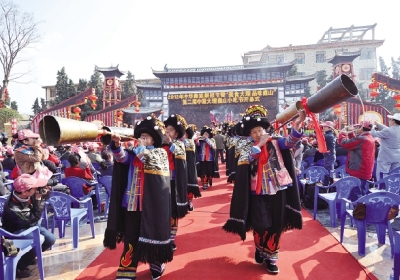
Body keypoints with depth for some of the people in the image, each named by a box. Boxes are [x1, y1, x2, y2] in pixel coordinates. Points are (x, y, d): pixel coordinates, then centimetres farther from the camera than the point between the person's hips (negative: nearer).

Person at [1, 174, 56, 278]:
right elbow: (33, 220, -28)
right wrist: (38, 200, -34)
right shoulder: (13, 208, -37)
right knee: (39, 239, -31)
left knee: (51, 239, -3)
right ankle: (18, 267, -8)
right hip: (16, 231, -7)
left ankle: (29, 255, 24)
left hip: (29, 225, 7)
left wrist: (44, 193, -25)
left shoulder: (27, 195, -20)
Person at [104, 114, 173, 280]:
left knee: (152, 233, 10)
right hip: (132, 202, 3)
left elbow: (153, 165, -18)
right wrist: (116, 144, -30)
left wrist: (142, 149, -14)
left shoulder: (160, 153, 1)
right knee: (131, 237, 8)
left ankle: (157, 265, 32)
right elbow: (121, 157, -11)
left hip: (151, 203, -2)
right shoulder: (133, 152, 8)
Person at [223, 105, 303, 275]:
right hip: (258, 192, 0)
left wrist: (297, 125, -35)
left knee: (276, 226, 10)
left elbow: (290, 141, -17)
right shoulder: (248, 148, 2)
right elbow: (243, 161, -17)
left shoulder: (275, 142, 1)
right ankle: (260, 249, 31)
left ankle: (271, 257, 29)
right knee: (261, 226, -1)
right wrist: (259, 145, -20)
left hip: (278, 191, 1)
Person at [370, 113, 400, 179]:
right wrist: (377, 124, 18)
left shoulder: (388, 131, -21)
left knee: (381, 176, 2)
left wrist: (373, 128, 7)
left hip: (386, 157, -7)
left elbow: (374, 134, -12)